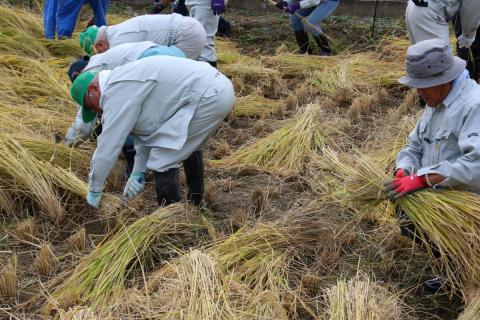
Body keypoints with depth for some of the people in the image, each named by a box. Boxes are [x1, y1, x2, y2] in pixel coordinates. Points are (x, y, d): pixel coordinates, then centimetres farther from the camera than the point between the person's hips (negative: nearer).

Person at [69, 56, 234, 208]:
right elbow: (147, 127, 25)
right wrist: (138, 172, 20)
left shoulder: (117, 91, -10)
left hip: (207, 96, -11)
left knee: (162, 159, -5)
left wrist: (94, 191, 5)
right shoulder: (126, 82, 21)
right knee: (188, 143, 33)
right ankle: (195, 201, 49)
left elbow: (108, 145, -7)